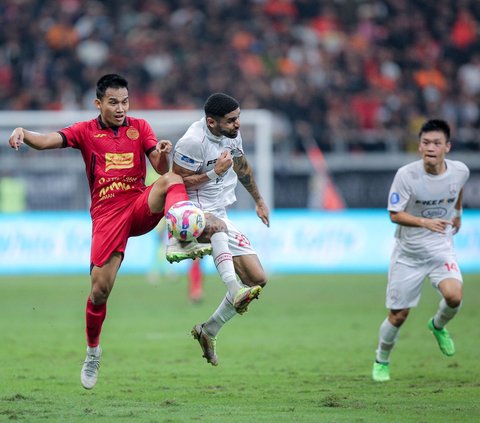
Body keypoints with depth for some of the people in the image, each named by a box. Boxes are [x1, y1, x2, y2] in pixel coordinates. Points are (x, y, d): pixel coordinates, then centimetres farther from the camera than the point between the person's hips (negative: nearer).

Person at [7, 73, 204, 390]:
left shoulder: (139, 127, 11)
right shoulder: (86, 132, 8)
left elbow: (161, 168, 3)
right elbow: (46, 141, -7)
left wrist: (163, 155, -21)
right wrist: (23, 133, -30)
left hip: (141, 205, 1)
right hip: (107, 213, -1)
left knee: (173, 179, -31)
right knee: (100, 289, -7)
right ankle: (93, 351, 17)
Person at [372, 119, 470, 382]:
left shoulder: (460, 171, -12)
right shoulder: (406, 175, -21)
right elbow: (395, 214, -18)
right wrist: (425, 223, -33)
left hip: (441, 248, 2)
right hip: (408, 252, -2)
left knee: (454, 296, -24)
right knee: (398, 315, 4)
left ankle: (438, 326, 11)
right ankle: (381, 361, 32)